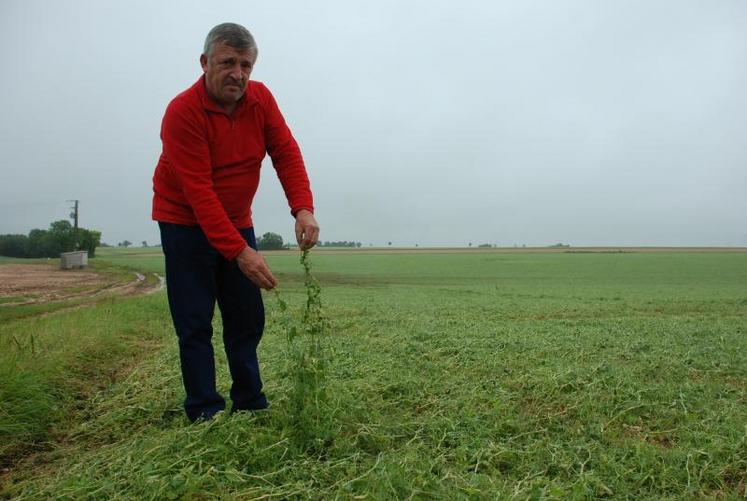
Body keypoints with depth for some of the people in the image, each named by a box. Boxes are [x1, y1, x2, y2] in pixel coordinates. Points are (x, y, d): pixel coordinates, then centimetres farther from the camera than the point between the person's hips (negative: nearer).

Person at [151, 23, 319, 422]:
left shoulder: (260, 97, -5)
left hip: (237, 221, 6)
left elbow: (286, 154, -10)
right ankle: (204, 413, 9)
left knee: (248, 318, 8)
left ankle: (250, 405, 20)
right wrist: (239, 252, -33)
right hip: (185, 223, -5)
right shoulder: (182, 112, -21)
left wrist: (303, 209, -28)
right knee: (195, 324, -3)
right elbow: (199, 193, -27)